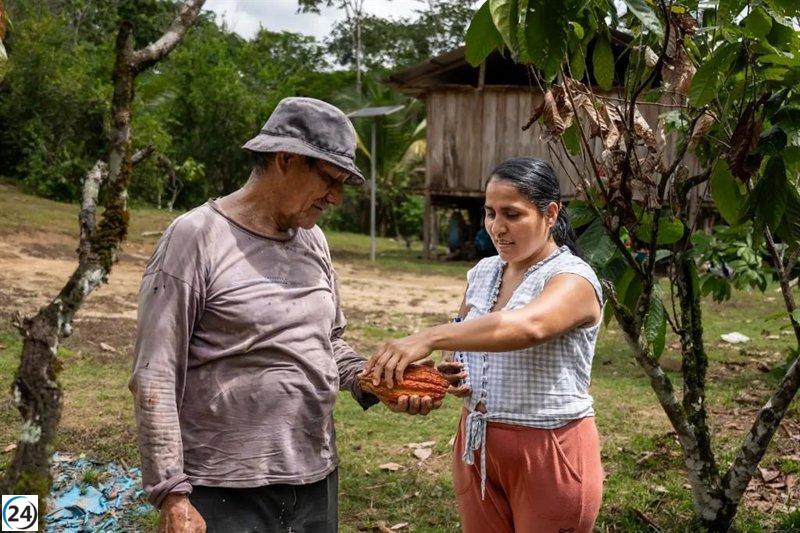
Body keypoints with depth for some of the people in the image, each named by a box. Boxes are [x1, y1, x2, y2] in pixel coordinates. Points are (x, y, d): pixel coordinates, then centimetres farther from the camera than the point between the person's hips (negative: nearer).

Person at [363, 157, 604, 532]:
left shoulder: (573, 279, -16)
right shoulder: (482, 273, 7)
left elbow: (527, 326, -37)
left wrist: (427, 339, -47)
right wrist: (453, 374, -4)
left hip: (550, 452, -6)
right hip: (477, 445, 6)